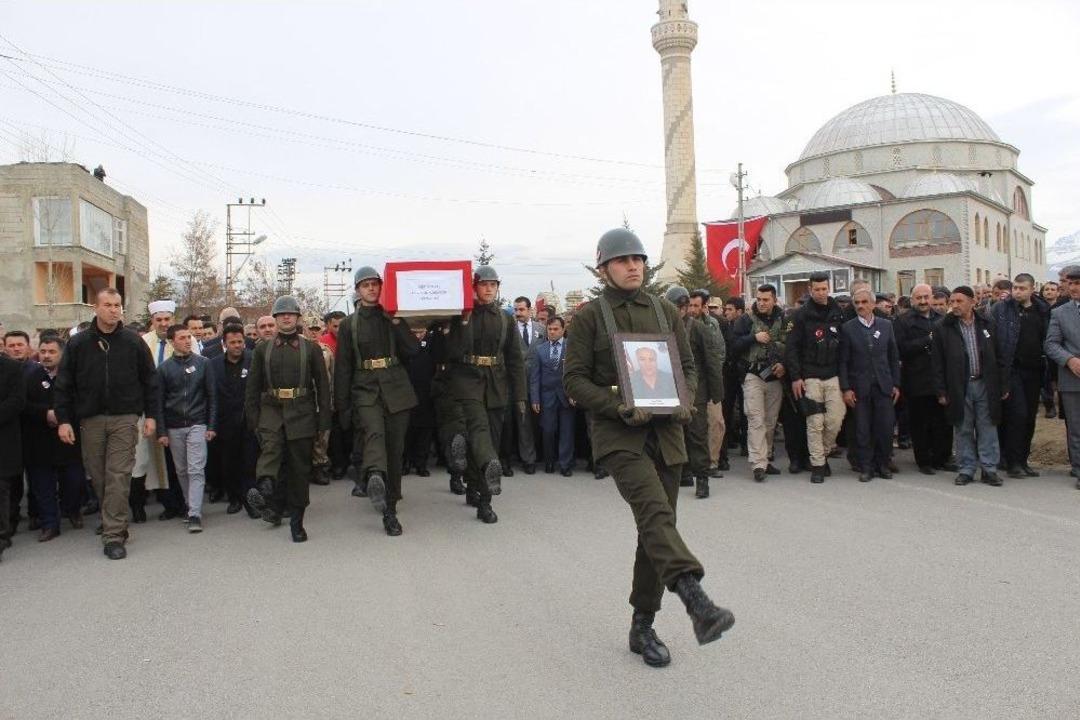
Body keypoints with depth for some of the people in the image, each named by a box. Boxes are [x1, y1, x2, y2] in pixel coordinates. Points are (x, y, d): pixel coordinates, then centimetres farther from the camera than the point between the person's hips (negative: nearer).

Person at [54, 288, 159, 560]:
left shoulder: (133, 342, 2)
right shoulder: (78, 343, 3)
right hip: (90, 420, 2)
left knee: (119, 476, -7)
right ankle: (115, 522, 25)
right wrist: (63, 419, -3)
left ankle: (113, 535, -6)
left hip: (125, 418, -2)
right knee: (98, 476, 8)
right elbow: (63, 385, 4)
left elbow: (149, 381, 6)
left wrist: (150, 415, 1)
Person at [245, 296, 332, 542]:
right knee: (270, 446, -28)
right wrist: (252, 418, 0)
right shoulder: (263, 350, 9)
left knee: (300, 466, 2)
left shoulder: (311, 350, 6)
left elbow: (323, 385, 4)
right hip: (271, 409, 1)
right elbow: (252, 386, 9)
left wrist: (324, 419, -2)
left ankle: (296, 521, 10)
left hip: (302, 412, 0)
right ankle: (266, 491, -50)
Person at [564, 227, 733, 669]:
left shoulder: (665, 312, 13)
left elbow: (689, 367, 17)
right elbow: (574, 379, -3)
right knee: (655, 513, -27)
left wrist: (683, 401, -4)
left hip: (665, 431, 5)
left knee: (657, 528, 7)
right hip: (618, 434, -5)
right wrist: (620, 407, -17)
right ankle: (698, 604, -40)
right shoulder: (590, 316, 0)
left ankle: (643, 628, 19)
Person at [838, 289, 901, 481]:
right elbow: (843, 361, -1)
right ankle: (866, 467, 12)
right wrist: (846, 388, -7)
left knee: (885, 427, 1)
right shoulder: (848, 328, 0)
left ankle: (882, 465, 17)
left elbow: (894, 357, 10)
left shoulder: (886, 325, 7)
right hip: (860, 387, -2)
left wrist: (896, 384, 6)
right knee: (863, 430, 2)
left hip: (884, 386, 2)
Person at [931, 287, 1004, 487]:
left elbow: (996, 357, 9)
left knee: (987, 427, 4)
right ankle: (966, 469, 14)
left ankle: (989, 469, 12)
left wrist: (1000, 384, 4)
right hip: (959, 387, -1)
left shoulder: (986, 325, 5)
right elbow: (937, 363, -1)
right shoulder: (943, 328, -1)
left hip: (985, 385, 1)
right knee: (963, 429, 5)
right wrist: (941, 391, -5)